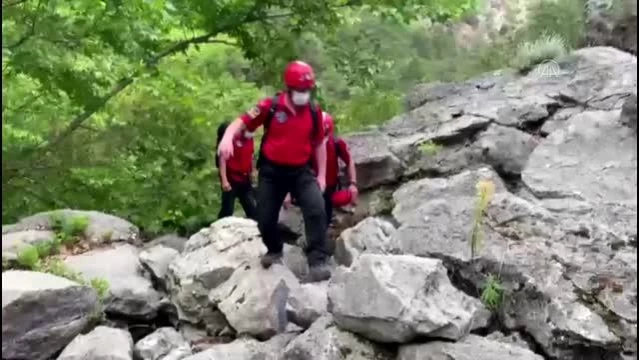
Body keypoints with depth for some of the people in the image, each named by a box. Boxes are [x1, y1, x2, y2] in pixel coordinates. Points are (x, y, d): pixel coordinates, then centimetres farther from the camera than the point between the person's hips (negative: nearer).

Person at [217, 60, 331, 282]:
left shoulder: (314, 111, -2)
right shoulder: (270, 106, -12)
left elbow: (319, 144, 10)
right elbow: (242, 122, -11)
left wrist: (322, 175, 8)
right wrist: (227, 138, -33)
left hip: (301, 171, 1)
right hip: (272, 171, -1)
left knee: (317, 210, -19)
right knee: (265, 219, 5)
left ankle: (318, 263, -15)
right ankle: (274, 250, 37)